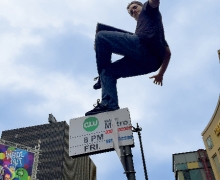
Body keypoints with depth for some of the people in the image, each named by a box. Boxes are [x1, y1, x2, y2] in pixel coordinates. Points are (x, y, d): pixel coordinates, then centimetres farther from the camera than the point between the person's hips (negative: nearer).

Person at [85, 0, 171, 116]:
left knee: (101, 36, -3)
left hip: (142, 45, -9)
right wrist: (161, 74, 36)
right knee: (108, 71, 13)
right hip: (152, 62, 9)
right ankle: (110, 104, -7)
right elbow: (167, 53, 36)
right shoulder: (158, 36, 40)